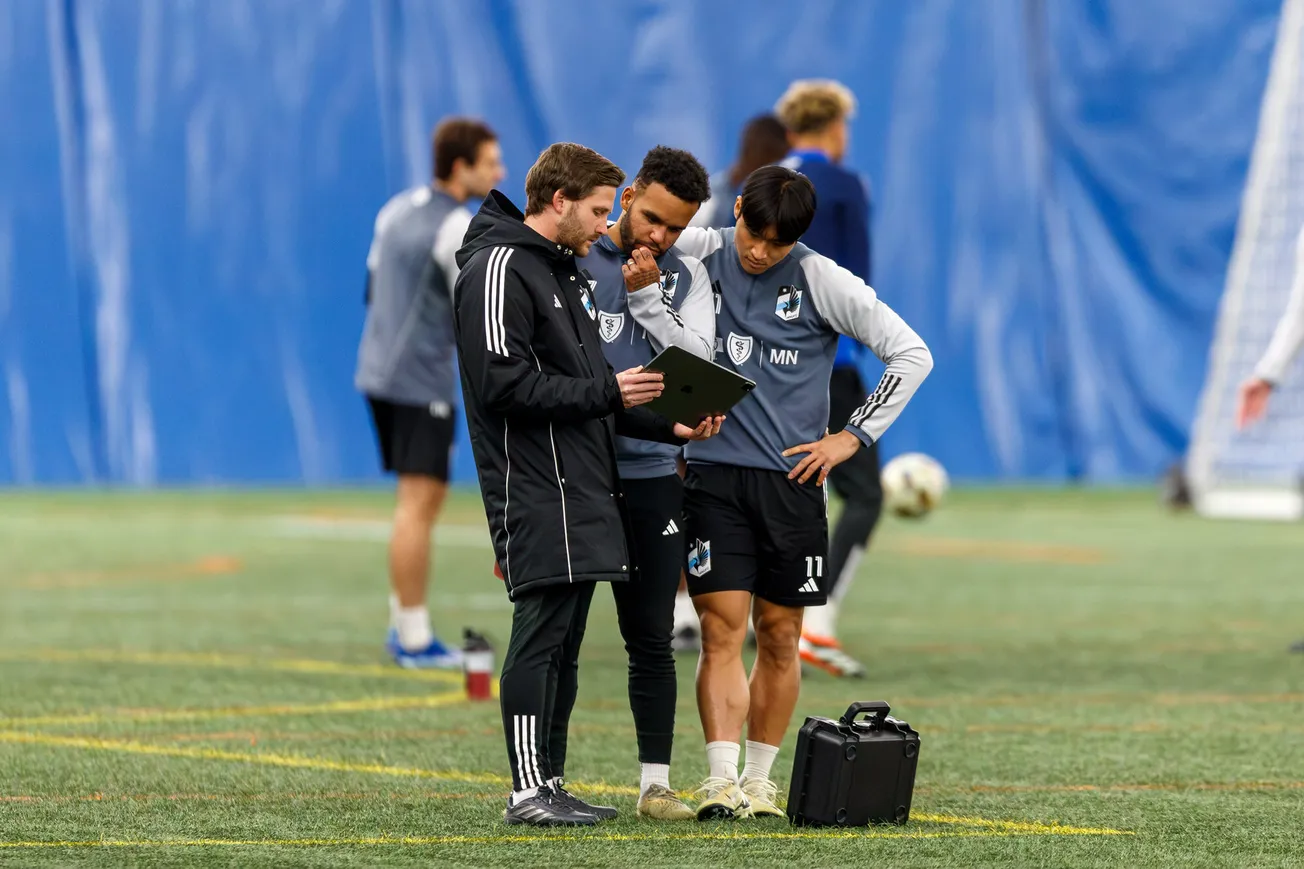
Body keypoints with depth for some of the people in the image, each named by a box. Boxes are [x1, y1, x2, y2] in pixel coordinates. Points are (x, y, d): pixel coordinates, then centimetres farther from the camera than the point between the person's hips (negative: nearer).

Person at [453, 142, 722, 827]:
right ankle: (528, 790, -8)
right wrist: (606, 392, -15)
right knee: (541, 631, -10)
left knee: (564, 641, 10)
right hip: (536, 493, -10)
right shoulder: (501, 269, -10)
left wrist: (671, 426, 11)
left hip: (583, 489, 10)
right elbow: (505, 385, -20)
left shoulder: (565, 274, 22)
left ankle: (551, 783, 14)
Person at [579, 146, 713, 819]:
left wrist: (648, 296, -11)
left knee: (651, 637, 5)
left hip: (651, 473, 3)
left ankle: (656, 782, 11)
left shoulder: (686, 277, 9)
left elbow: (699, 360, -4)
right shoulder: (569, 259, -1)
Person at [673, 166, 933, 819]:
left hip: (791, 478, 0)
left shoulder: (823, 282, -1)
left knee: (779, 637, 5)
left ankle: (759, 780, 15)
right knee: (721, 630, -8)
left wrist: (851, 437, -2)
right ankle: (721, 782, -12)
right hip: (713, 472, 0)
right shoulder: (700, 256, 3)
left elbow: (912, 354, 1)